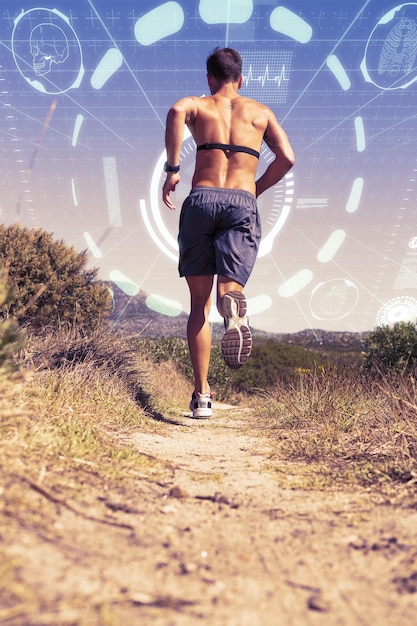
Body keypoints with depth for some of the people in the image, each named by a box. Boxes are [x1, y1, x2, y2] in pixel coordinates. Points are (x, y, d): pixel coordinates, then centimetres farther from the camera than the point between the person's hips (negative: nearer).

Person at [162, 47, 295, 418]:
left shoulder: (197, 105, 19)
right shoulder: (260, 111, 24)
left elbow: (176, 111, -7)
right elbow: (287, 157, 9)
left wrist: (172, 170, -4)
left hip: (202, 200, 0)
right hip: (242, 205, 1)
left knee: (199, 304, 6)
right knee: (229, 288, -8)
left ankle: (202, 395, 6)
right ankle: (235, 308, -49)